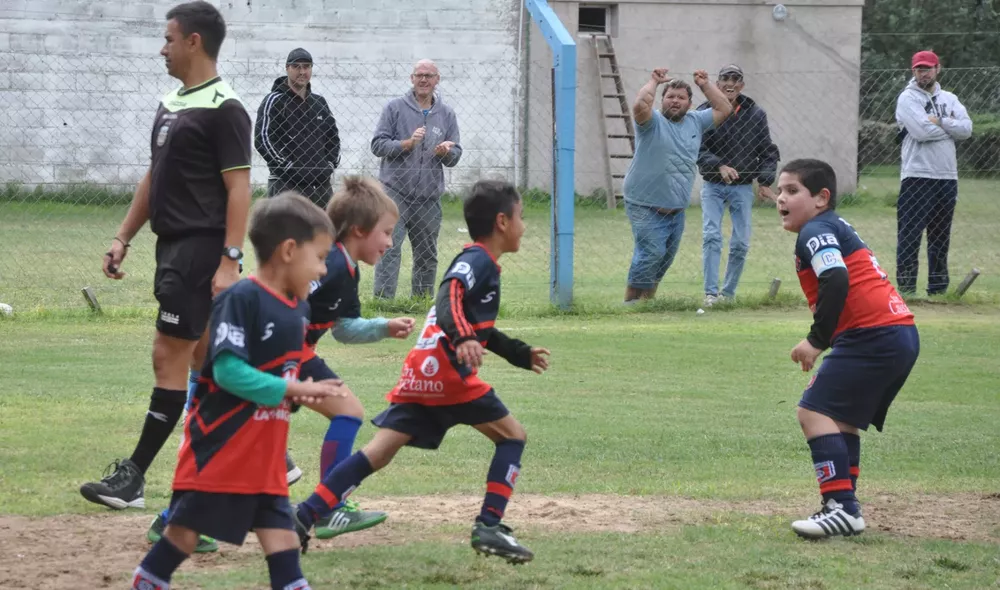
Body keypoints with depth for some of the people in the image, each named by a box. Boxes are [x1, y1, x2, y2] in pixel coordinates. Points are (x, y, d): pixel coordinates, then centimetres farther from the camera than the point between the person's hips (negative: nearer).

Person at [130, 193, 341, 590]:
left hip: (265, 453, 8)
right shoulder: (241, 300, -18)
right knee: (186, 530, 1)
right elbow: (228, 370, -24)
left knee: (281, 535, 4)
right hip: (219, 447, -8)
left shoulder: (299, 309, 9)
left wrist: (299, 394, 0)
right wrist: (291, 389, -25)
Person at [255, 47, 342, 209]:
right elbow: (262, 139, -10)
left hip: (322, 182, 7)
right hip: (287, 183, -7)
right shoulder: (274, 102, -2)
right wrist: (288, 166, -14)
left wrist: (331, 164, 10)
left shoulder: (320, 103, 19)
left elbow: (333, 136, 27)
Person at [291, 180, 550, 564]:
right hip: (446, 372, -9)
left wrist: (520, 355, 49)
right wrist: (463, 337, -42)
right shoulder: (478, 260, -4)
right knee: (511, 435, 4)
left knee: (379, 452, 2)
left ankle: (304, 517, -8)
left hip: (422, 374, 9)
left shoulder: (479, 262, 26)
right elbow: (450, 298, -24)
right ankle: (489, 526, -5)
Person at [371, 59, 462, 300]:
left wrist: (446, 152, -11)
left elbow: (455, 156, 12)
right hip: (396, 190, -4)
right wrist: (408, 143, -16)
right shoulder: (395, 108, 4)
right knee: (390, 247, -14)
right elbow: (378, 145, -3)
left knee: (427, 254, 8)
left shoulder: (446, 114, 14)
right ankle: (383, 299, -16)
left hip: (429, 196, 4)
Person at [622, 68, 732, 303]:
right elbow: (640, 105, -28)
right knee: (652, 252, -18)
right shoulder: (653, 122, -7)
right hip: (645, 207, -7)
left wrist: (705, 85, 8)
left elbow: (724, 109, 16)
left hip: (676, 210, 7)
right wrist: (654, 82, -13)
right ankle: (631, 299, -11)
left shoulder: (695, 122, 12)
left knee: (666, 257, 11)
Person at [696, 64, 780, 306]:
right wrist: (719, 166, -28)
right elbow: (698, 150, -12)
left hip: (742, 187, 2)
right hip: (713, 186, -2)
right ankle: (711, 293, -12)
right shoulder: (705, 113, -6)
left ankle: (729, 292, 14)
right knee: (711, 236, -13)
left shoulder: (755, 114, -1)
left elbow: (768, 152, 5)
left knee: (741, 243, 1)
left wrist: (765, 181, -8)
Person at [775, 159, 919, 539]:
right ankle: (844, 507, 20)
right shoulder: (837, 227, 24)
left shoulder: (815, 231, -7)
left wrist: (817, 340, -20)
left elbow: (837, 282, -23)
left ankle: (842, 506, -19)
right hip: (903, 336, 11)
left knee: (815, 411, -12)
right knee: (840, 418, 22)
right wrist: (825, 341, 20)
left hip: (874, 335, -11)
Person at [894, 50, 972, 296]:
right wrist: (951, 127, -4)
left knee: (941, 237, 11)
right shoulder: (907, 98, -2)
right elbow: (921, 131, -18)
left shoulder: (949, 99, 15)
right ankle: (906, 287, -6)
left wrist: (938, 122, -12)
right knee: (910, 234, -8)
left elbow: (966, 128, -1)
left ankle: (938, 287, 18)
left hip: (947, 177, 6)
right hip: (917, 177, -5)